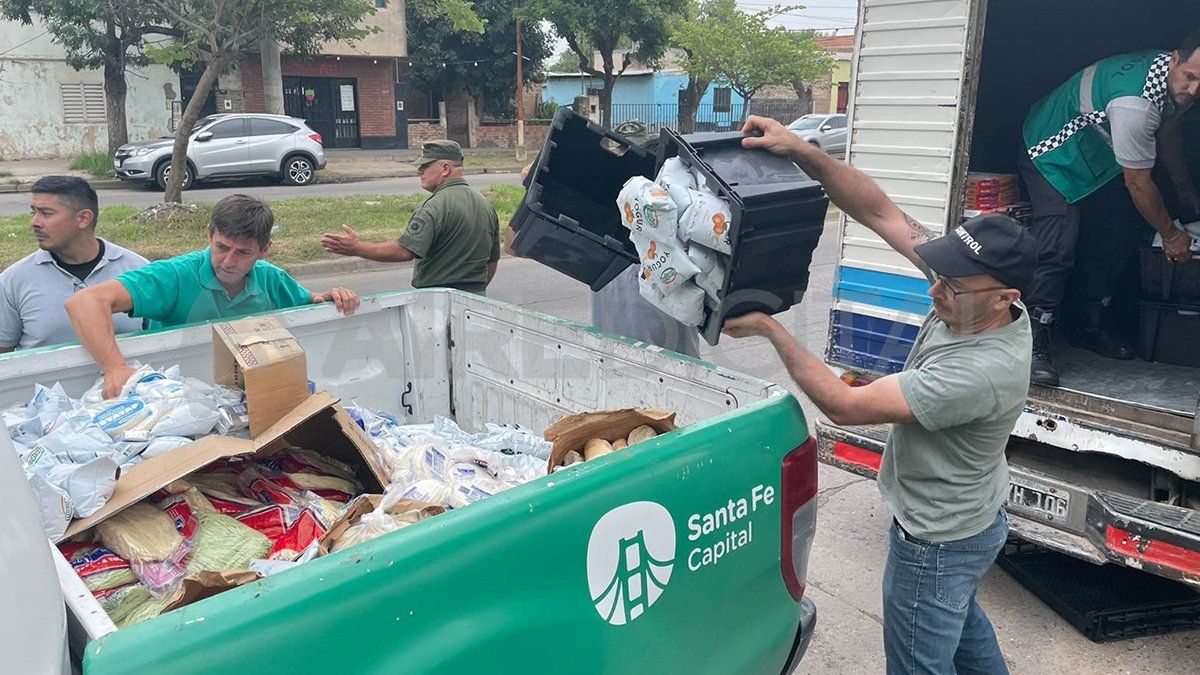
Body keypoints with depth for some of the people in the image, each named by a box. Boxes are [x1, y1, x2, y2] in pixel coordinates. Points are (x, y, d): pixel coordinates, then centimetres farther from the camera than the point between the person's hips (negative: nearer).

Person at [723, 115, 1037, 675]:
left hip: (937, 544, -9)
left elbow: (844, 405, -35)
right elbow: (880, 212, -16)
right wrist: (800, 151, -26)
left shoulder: (982, 372, -39)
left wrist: (769, 329, -28)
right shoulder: (972, 302, -16)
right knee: (962, 626, 35)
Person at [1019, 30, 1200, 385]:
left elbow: (1168, 130, 16)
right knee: (1058, 247, -24)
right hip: (1052, 153, -10)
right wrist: (1170, 235, -10)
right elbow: (1138, 184, -25)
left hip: (1096, 156, 10)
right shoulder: (1135, 103, -36)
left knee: (1116, 239, 7)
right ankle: (1034, 347, -22)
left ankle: (1091, 329, 21)